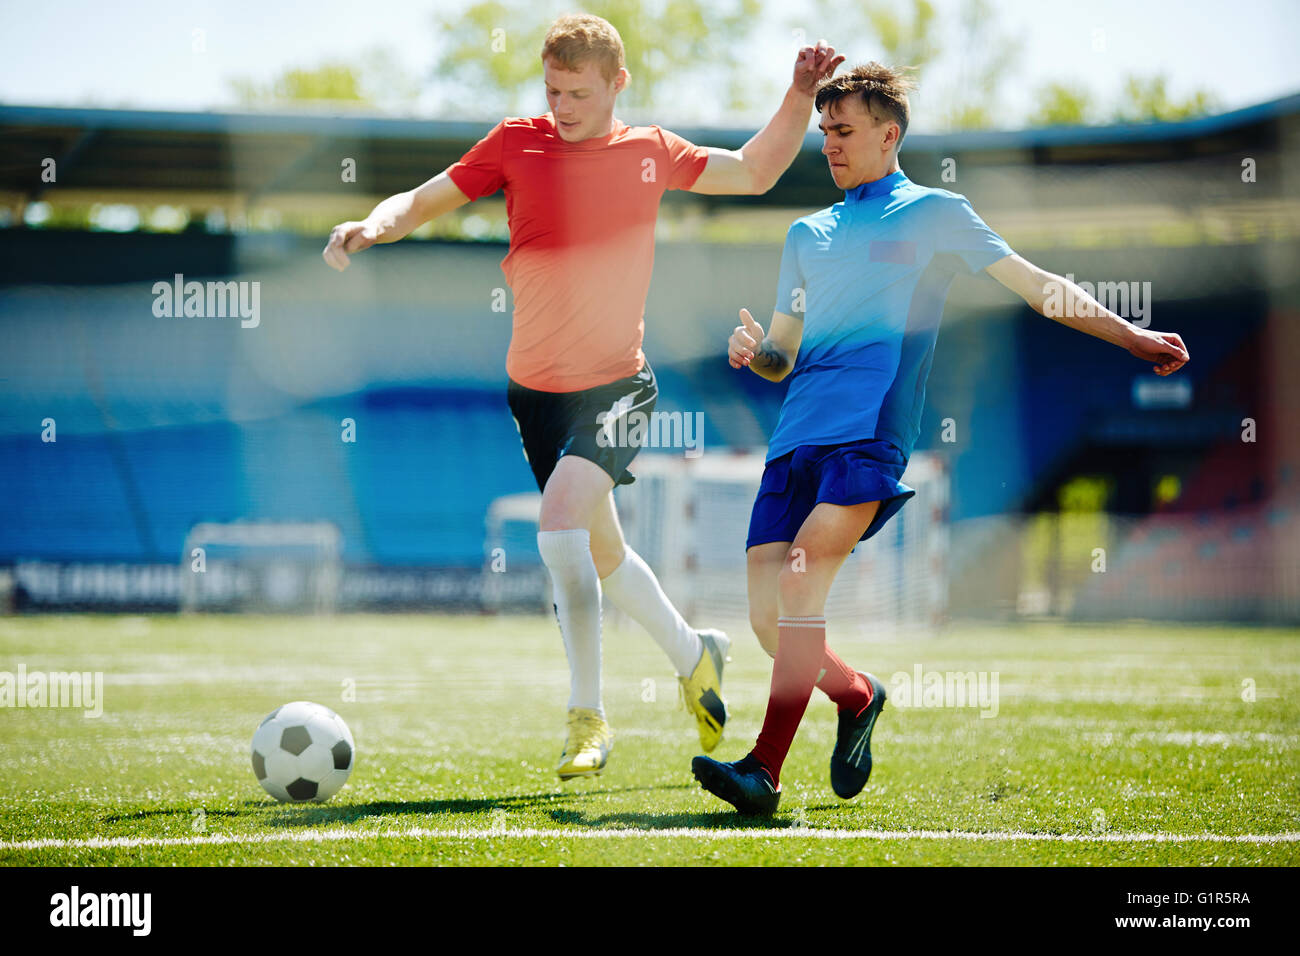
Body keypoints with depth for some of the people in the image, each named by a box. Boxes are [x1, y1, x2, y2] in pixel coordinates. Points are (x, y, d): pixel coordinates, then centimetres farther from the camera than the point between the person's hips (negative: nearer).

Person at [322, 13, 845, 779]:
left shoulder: (650, 152, 2)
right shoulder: (516, 144, 0)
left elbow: (754, 172, 15)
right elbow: (422, 201, 3)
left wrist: (802, 95, 4)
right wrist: (371, 226, -18)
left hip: (617, 383, -3)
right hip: (537, 387, 3)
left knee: (561, 521, -23)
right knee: (602, 550, 12)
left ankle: (589, 717, -14)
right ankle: (694, 654, 37)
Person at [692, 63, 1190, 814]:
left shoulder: (935, 213, 13)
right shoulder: (807, 235, 26)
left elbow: (1036, 285, 12)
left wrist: (1132, 336, 5)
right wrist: (753, 352, 3)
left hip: (871, 431, -5)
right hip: (797, 435, 5)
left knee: (802, 577, -24)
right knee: (768, 617, -4)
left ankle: (765, 770, -28)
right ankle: (858, 696, 26)